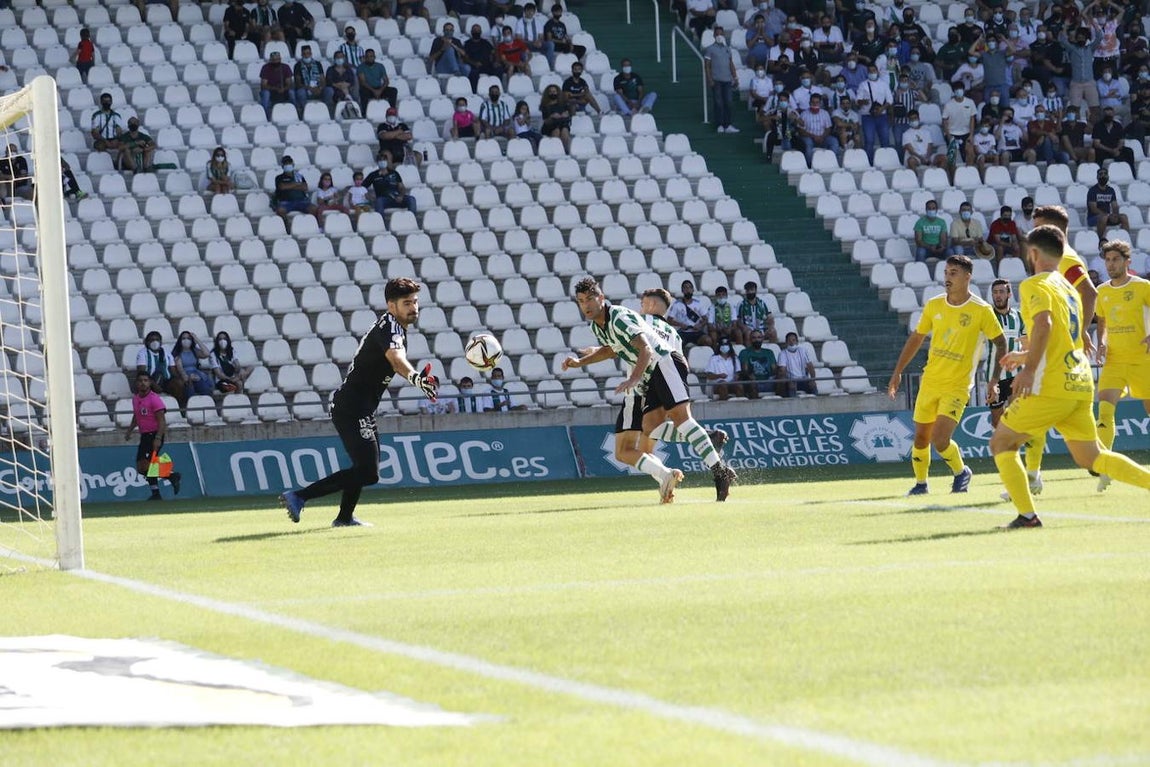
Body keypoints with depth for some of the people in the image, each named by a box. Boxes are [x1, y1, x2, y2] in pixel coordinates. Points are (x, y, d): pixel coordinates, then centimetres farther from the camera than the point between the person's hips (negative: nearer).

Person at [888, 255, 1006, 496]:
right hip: (930, 382, 5)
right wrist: (898, 372, 9)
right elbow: (916, 338, 12)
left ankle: (961, 472, 12)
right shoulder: (933, 305, 2)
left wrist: (994, 380, -9)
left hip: (958, 385, -5)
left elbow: (1000, 343, -2)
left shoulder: (981, 310, -10)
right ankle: (920, 483, 29)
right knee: (920, 437, 8)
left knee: (939, 439, -16)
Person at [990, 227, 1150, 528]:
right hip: (1080, 384, 8)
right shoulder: (1068, 288, 21)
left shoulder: (1034, 285, -5)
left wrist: (1029, 368, -25)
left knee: (1001, 443, 5)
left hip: (1051, 387, -8)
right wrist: (1026, 356, 41)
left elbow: (1044, 324, -24)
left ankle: (1027, 515, -6)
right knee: (1090, 457, 14)